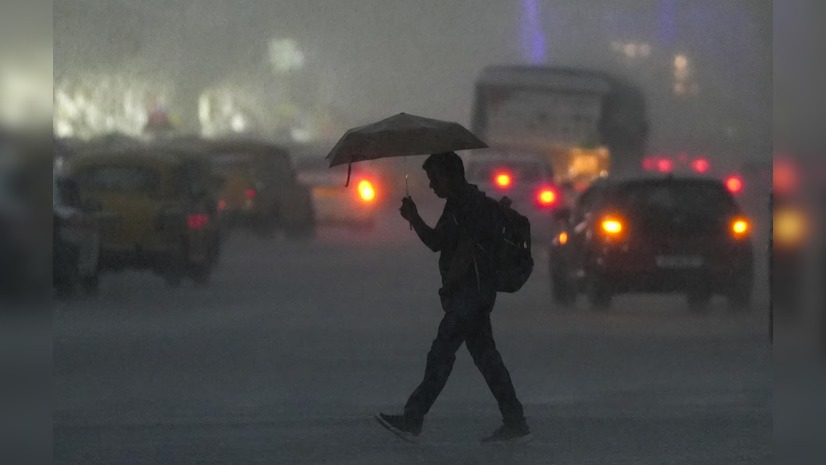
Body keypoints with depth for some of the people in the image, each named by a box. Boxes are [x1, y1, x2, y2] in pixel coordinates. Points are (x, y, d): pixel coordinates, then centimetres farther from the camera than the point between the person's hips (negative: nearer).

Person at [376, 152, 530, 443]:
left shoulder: (473, 204, -14)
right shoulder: (455, 205, 18)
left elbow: (466, 252, -19)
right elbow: (435, 242, 20)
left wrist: (446, 288, -14)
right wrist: (415, 220, 6)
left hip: (472, 290, -11)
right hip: (467, 292, 11)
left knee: (441, 355, -11)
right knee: (485, 356, 10)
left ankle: (412, 421, -12)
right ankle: (515, 425, 11)